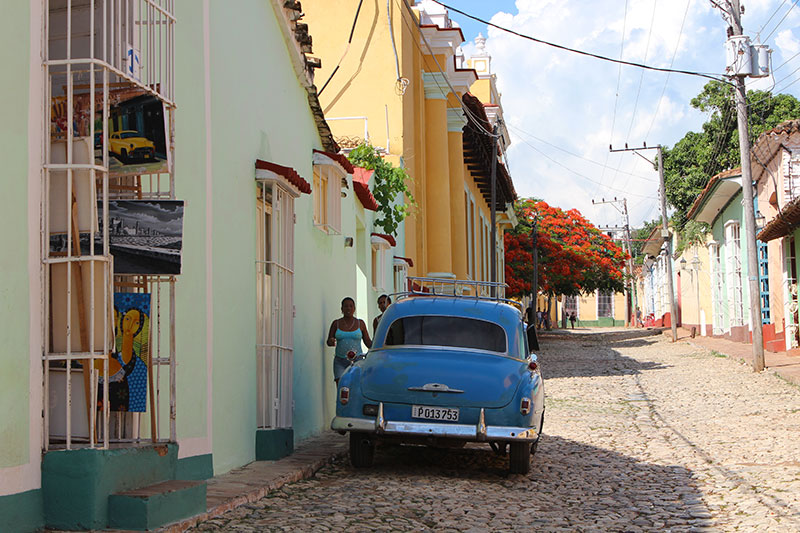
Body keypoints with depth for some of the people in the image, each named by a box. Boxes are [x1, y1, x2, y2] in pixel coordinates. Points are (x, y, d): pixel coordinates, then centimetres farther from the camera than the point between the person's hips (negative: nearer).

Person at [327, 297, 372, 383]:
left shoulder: (360, 323, 5)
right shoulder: (336, 323, 5)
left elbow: (368, 342, 7)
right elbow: (328, 342, 3)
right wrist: (331, 342, -20)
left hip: (356, 361, 0)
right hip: (340, 362, 1)